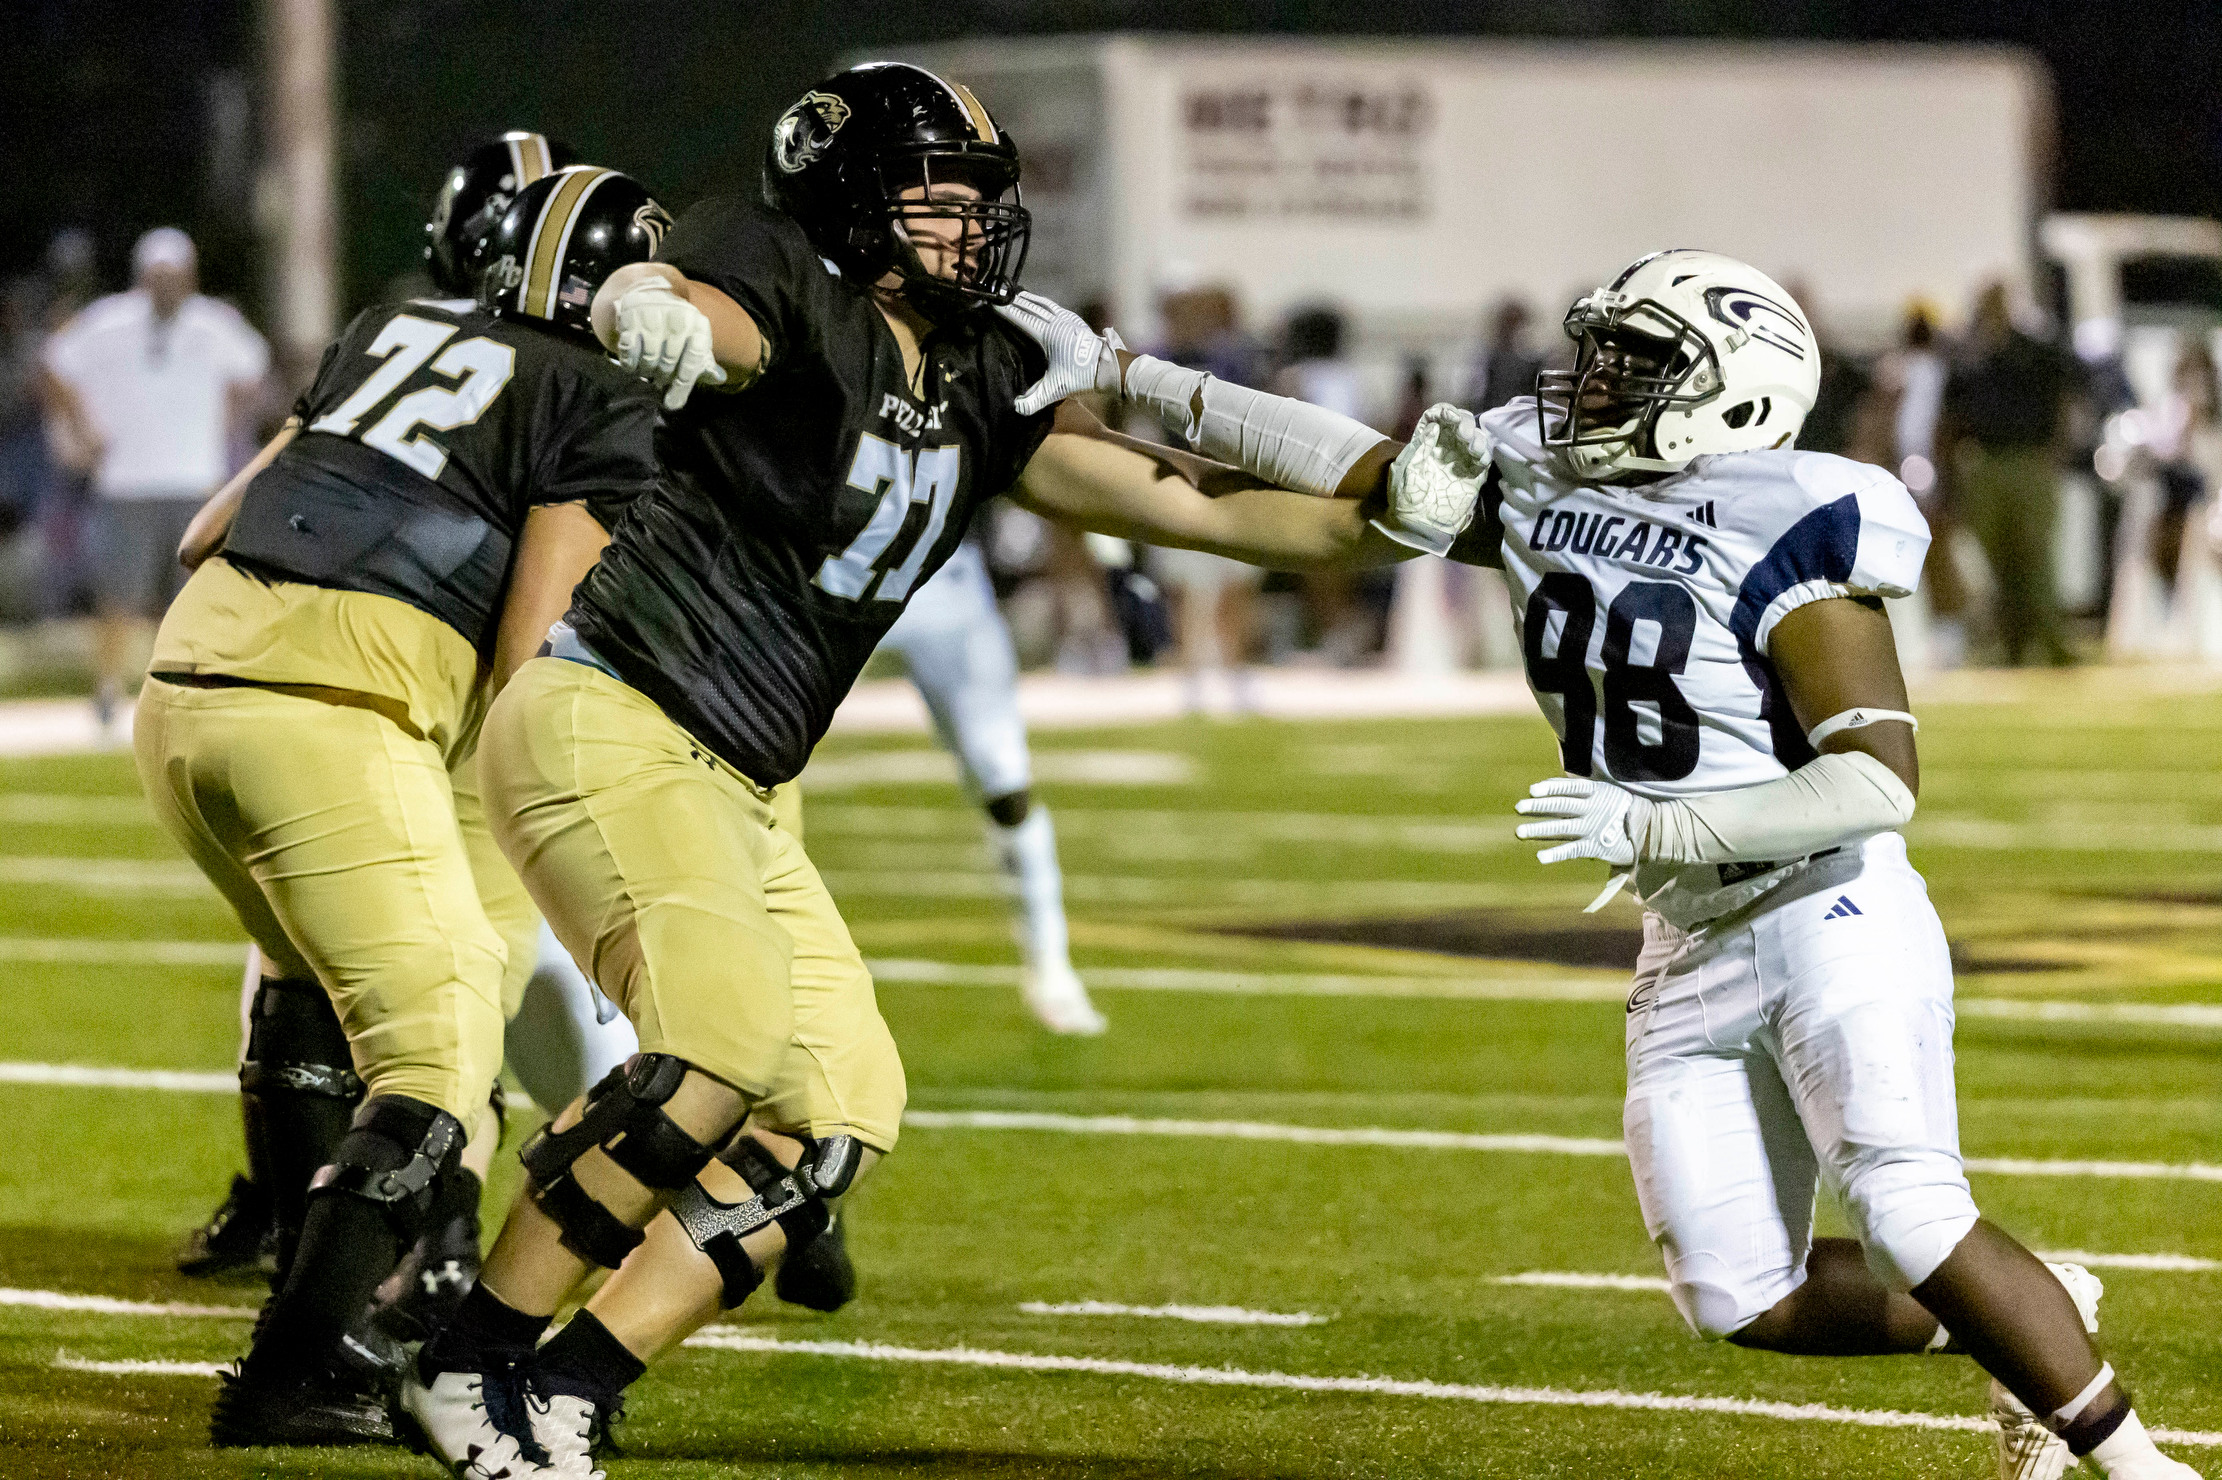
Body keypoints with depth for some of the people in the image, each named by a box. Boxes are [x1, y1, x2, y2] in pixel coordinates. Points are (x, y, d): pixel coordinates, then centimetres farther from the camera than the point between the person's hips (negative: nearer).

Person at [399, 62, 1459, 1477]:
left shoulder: (984, 384, 11)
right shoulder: (790, 295, -12)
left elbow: (1190, 506, 13)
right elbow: (678, 300, -35)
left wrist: (1383, 510, 4)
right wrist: (653, 310, -60)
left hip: (735, 787, 9)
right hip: (608, 724, -9)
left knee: (841, 1108, 1)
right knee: (725, 1041, -26)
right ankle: (473, 1361, -14)